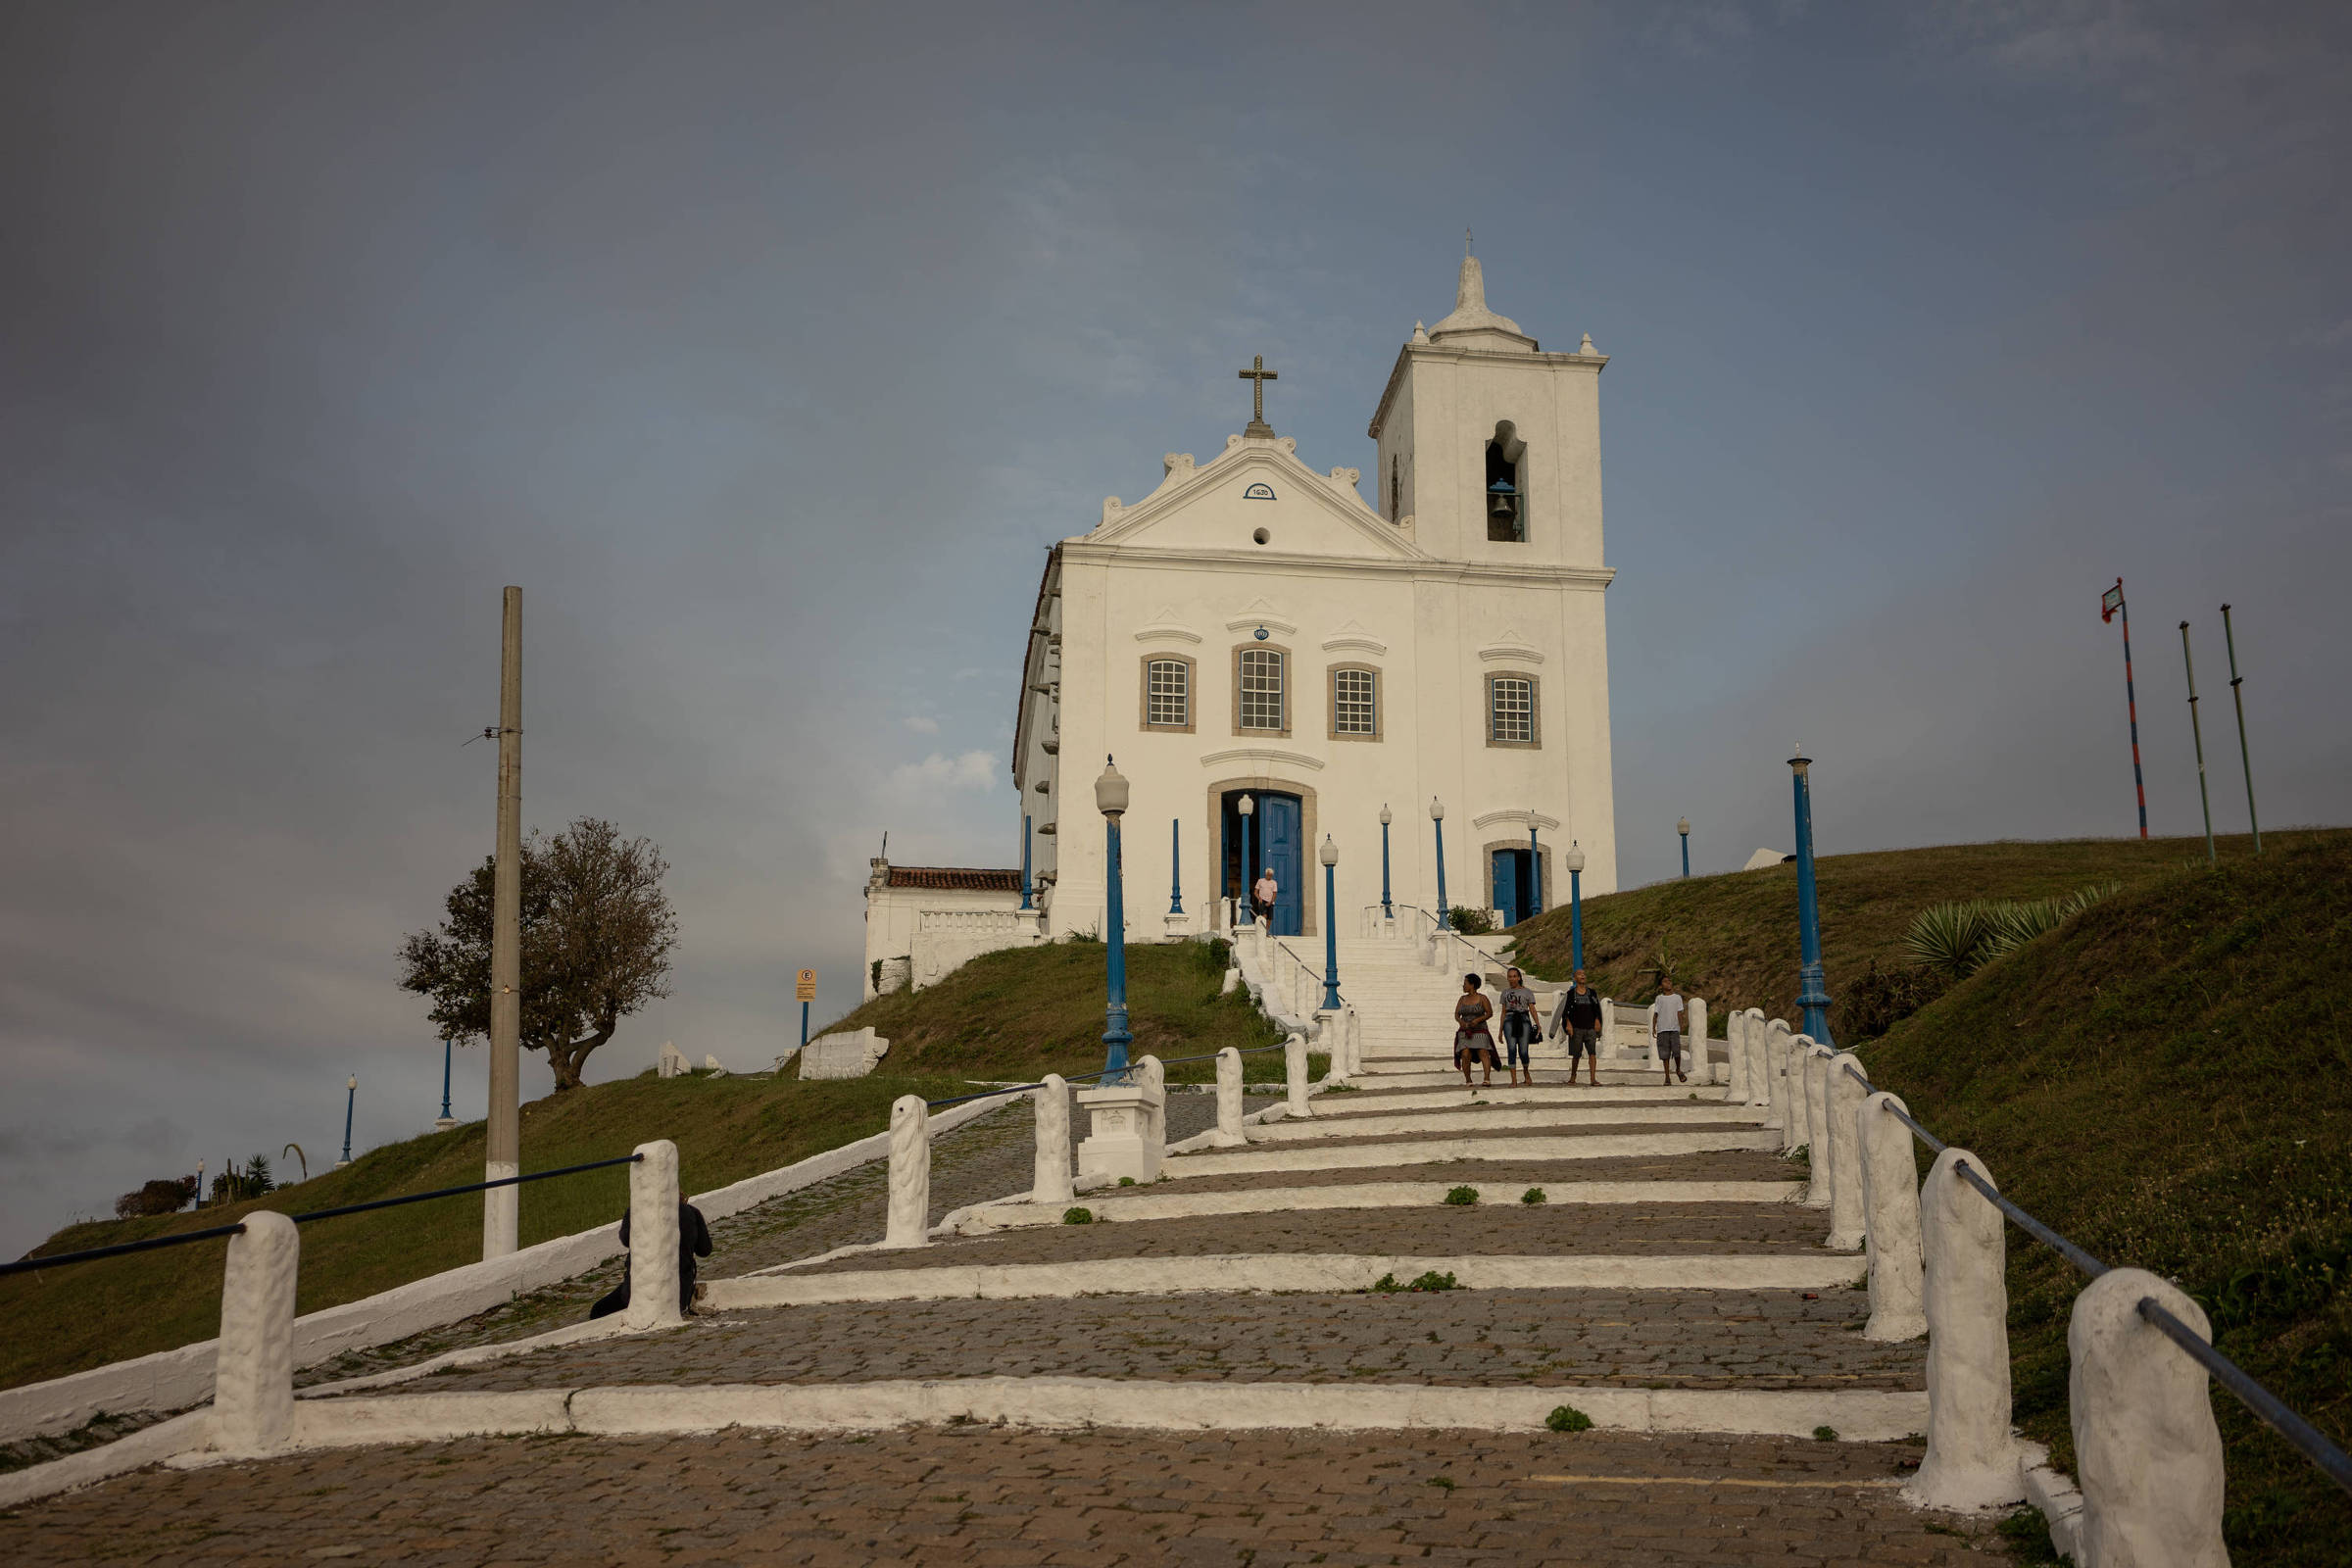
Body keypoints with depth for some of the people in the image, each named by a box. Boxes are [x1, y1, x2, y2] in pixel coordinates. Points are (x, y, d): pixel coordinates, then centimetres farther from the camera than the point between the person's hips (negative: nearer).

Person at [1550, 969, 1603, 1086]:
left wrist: (1597, 1022, 3)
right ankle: (1573, 1076, 26)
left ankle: (1593, 1079, -17)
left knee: (1592, 1052, -12)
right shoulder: (1570, 993, 3)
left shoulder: (1591, 992, 9)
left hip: (1590, 1027, 1)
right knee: (1576, 1054, 5)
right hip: (1576, 1027, -1)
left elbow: (1596, 1009, 14)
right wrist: (1568, 1024, -10)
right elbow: (1566, 1010, 0)